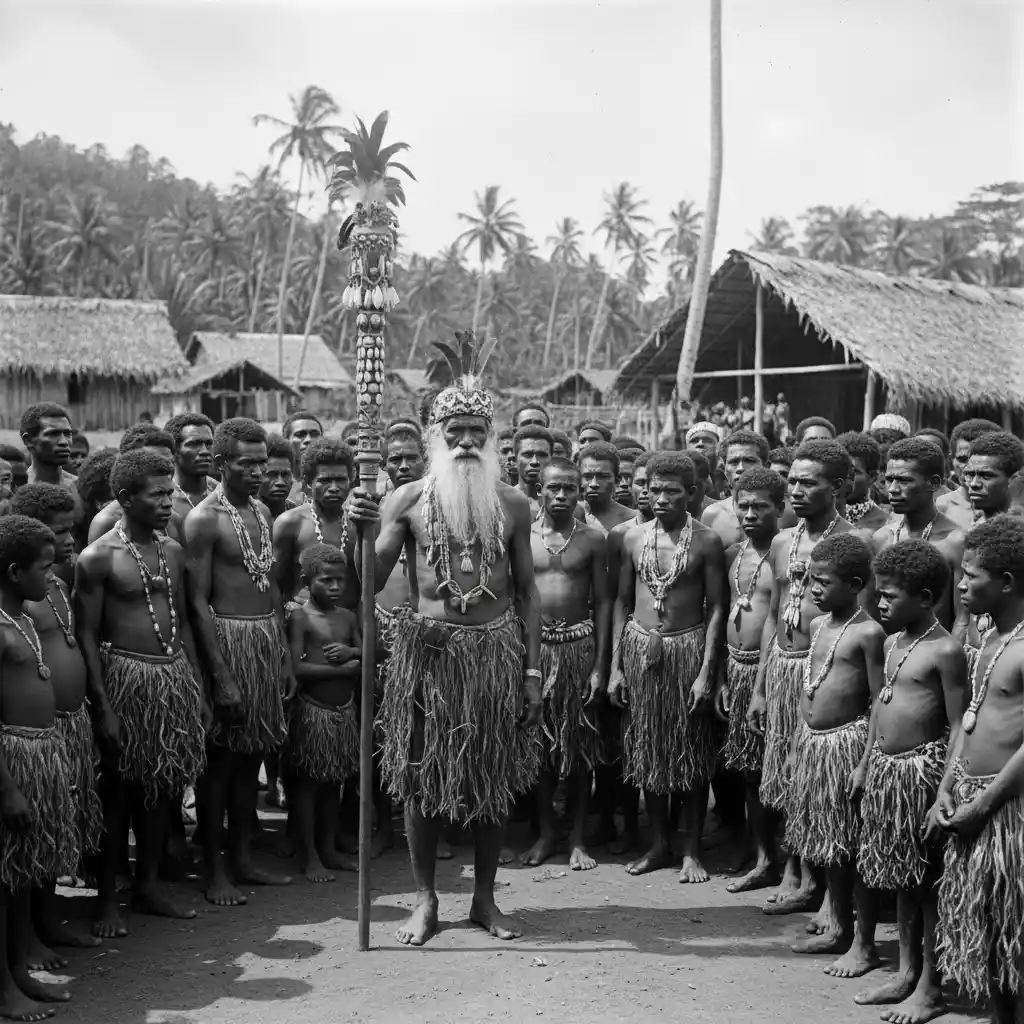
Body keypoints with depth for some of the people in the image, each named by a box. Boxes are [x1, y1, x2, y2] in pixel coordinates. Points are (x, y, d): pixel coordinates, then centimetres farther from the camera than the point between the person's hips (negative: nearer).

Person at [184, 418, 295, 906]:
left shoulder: (262, 512, 11)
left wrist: (284, 655, 14)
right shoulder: (204, 519, -12)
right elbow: (199, 603, -15)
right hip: (227, 640, -7)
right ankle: (214, 871, 9)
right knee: (220, 759, 0)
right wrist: (223, 678, -19)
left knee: (252, 754, 13)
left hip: (268, 640, 7)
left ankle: (243, 858, 23)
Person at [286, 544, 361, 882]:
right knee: (308, 783, 2)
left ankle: (328, 848, 24)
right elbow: (296, 668, -17)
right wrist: (341, 669, -17)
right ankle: (310, 857, 10)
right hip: (312, 710, -6)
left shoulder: (348, 616, 8)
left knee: (334, 781, 13)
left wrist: (350, 652, -10)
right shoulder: (300, 617, -10)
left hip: (344, 710, 6)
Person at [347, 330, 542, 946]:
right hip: (429, 647, -1)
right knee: (422, 778, 5)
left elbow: (527, 589, 8)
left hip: (497, 647, 1)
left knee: (494, 779, 8)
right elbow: (370, 583, -2)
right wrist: (362, 530, -20)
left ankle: (485, 898, 23)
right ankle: (426, 899, 20)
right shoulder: (409, 500, 0)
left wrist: (533, 670, 4)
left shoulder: (512, 503, 5)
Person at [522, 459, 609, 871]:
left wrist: (600, 665, -3)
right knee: (539, 742, 6)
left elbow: (602, 601, 3)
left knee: (580, 744, 4)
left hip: (579, 644, 0)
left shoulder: (593, 539, 2)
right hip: (534, 646, 0)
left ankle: (577, 838, 13)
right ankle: (545, 832, 19)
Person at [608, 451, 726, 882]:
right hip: (640, 647, 3)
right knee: (646, 749, 9)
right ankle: (660, 843, 23)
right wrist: (615, 665, 4)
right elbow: (622, 602, 9)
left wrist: (706, 671, -11)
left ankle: (692, 850, 15)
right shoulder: (634, 539, 4)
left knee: (691, 750, 3)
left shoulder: (706, 542, -6)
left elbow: (716, 607, -5)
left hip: (687, 648, -3)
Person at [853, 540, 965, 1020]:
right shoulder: (892, 643, 10)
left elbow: (959, 729, -15)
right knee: (902, 877, 16)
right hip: (887, 768, 8)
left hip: (923, 768, -8)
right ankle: (906, 972, 28)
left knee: (929, 881, 2)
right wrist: (866, 762, 20)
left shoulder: (945, 651, -15)